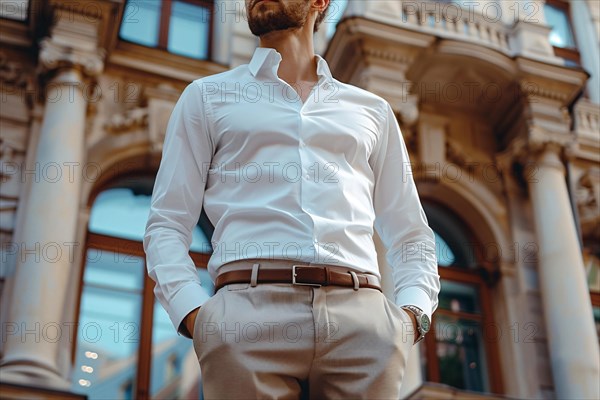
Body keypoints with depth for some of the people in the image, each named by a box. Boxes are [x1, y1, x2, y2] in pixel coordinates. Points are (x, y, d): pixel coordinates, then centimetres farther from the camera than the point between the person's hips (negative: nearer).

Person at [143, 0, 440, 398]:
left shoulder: (373, 110, 24)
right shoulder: (207, 97, 20)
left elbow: (411, 234, 23)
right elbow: (166, 226, 12)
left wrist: (413, 312, 3)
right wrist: (193, 312, -6)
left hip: (363, 319, 2)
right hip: (249, 308, -1)